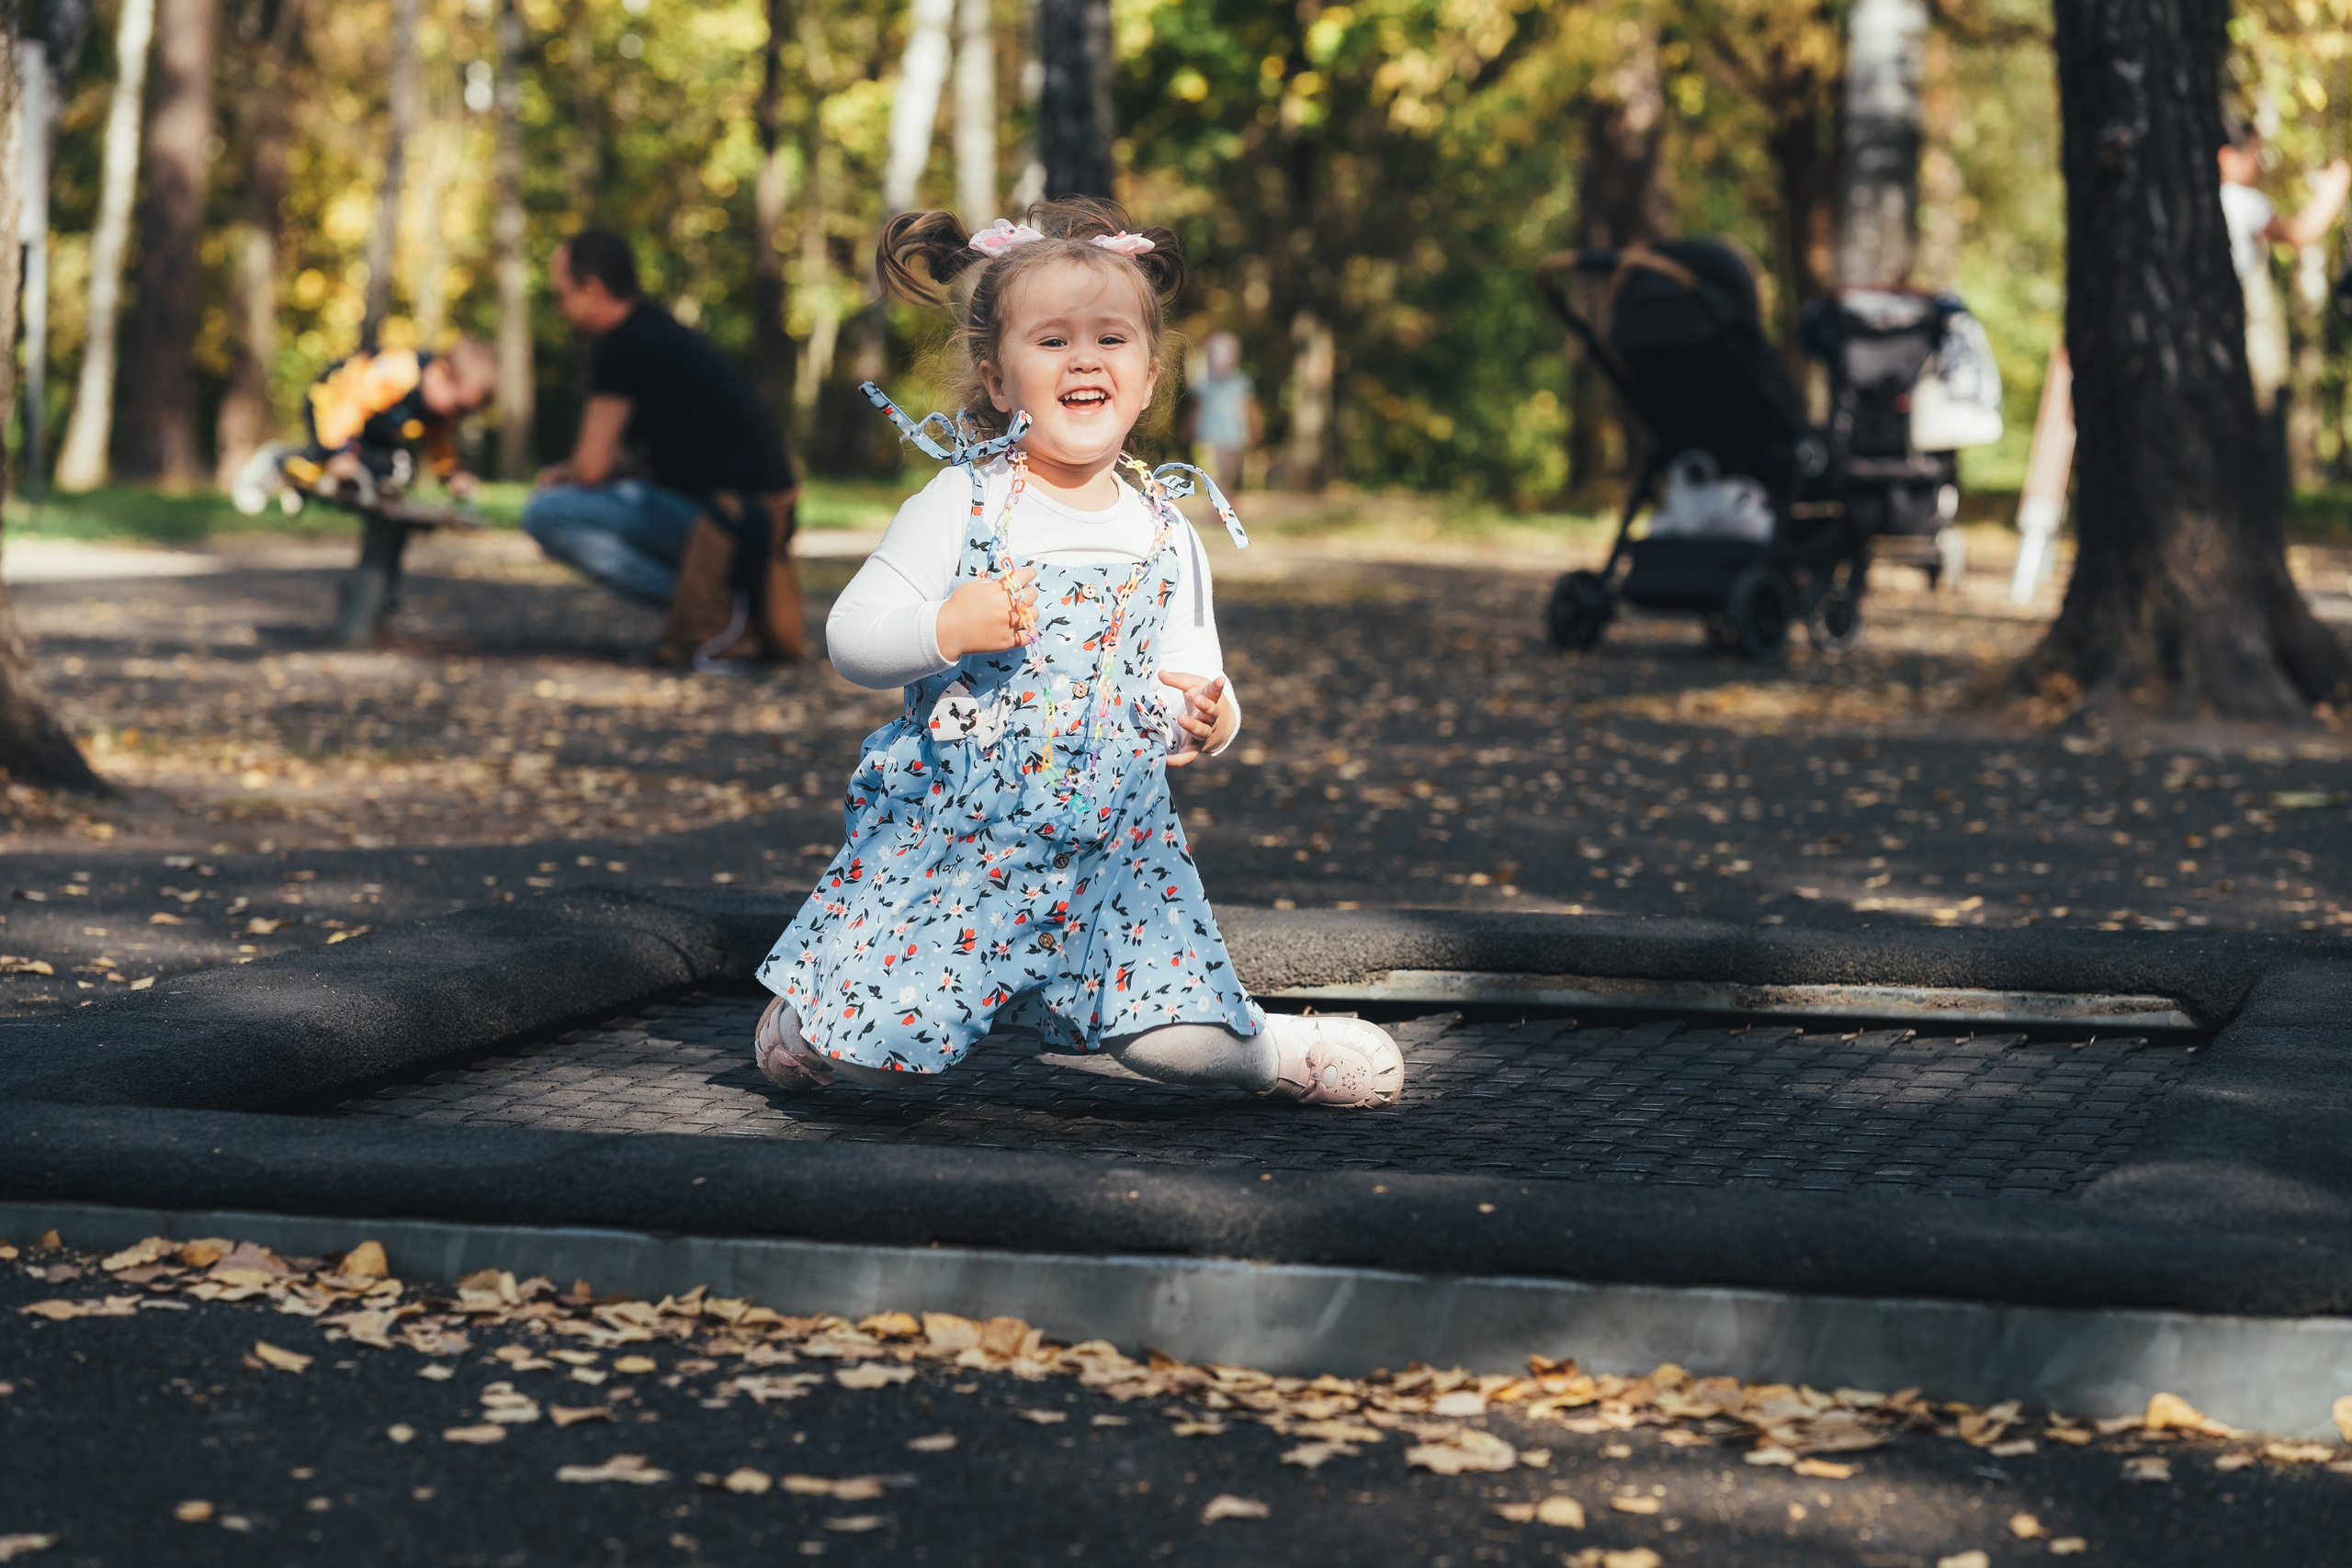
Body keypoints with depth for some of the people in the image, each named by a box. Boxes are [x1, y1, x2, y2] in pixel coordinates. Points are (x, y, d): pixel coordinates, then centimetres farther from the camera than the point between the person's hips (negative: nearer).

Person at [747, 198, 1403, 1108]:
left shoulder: (1165, 534, 6)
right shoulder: (960, 507, -5)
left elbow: (1196, 681, 13)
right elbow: (850, 638, -6)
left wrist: (1203, 716, -10)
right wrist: (942, 631, -24)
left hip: (1112, 848, 2)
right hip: (951, 835, -2)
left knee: (1182, 1044, -11)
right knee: (873, 1044, -10)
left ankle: (1269, 1049, 23)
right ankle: (808, 1017, 26)